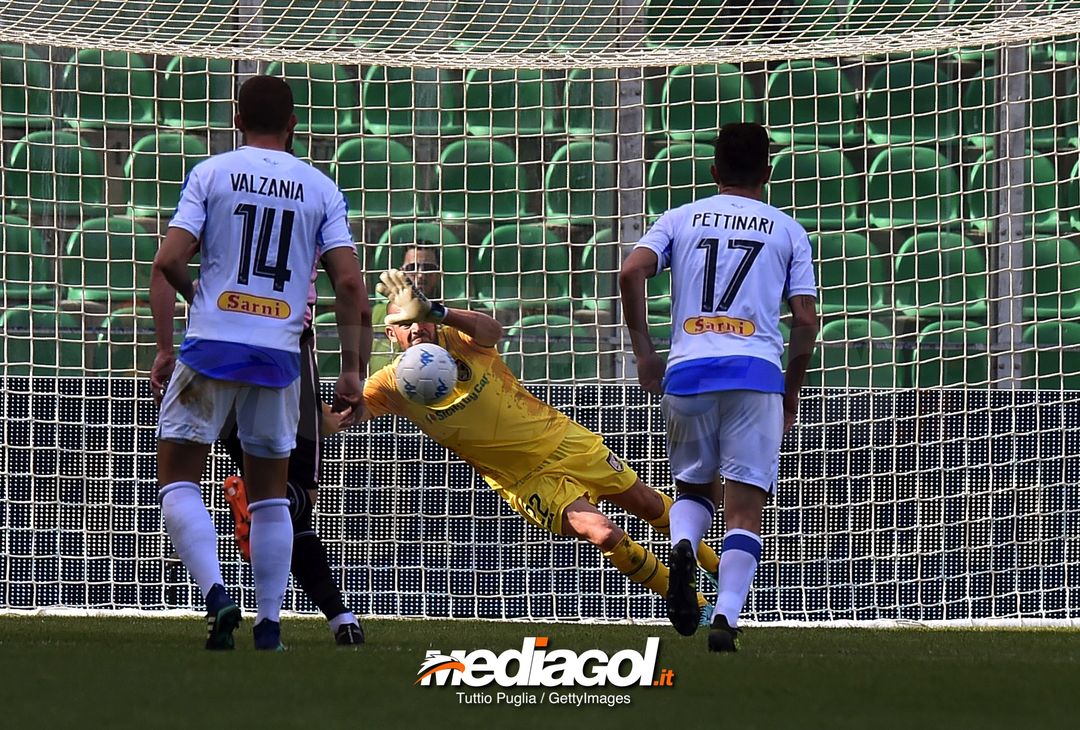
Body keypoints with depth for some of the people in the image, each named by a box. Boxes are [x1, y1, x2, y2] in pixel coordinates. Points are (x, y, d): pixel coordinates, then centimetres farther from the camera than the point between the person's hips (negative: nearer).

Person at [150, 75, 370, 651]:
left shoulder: (210, 174, 3)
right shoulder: (322, 189, 8)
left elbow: (168, 264, -5)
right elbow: (350, 284, 0)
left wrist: (165, 348, 0)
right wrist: (354, 372, 4)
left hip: (211, 345, -2)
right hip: (280, 356, 2)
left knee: (178, 479, 5)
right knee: (270, 494, 15)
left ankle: (216, 595, -17)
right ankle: (269, 623, 9)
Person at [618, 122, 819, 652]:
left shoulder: (682, 219, 14)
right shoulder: (787, 231, 13)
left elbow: (632, 272, -2)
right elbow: (806, 319, 6)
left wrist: (643, 350, 6)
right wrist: (792, 391, 17)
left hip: (687, 369, 1)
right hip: (756, 370, -1)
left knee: (692, 484, 21)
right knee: (745, 509, -1)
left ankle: (682, 545, -12)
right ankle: (726, 617, -18)